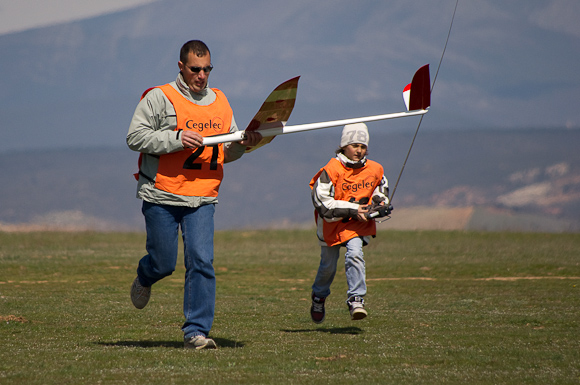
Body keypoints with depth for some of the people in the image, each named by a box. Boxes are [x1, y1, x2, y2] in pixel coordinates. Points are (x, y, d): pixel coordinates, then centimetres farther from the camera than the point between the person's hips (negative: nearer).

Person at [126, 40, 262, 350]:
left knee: (202, 261, -11)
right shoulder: (159, 98, -4)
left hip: (202, 199, 3)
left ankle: (196, 331, -8)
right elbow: (135, 137, -11)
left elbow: (226, 152, 18)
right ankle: (144, 278, 41)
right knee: (163, 263, 3)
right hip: (161, 198, -3)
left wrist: (243, 144, -4)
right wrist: (176, 138, -19)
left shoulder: (220, 102, 13)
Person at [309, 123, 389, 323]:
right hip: (332, 224, -2)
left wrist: (380, 202, -4)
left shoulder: (374, 170, -3)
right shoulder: (331, 170, -20)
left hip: (357, 225, 2)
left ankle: (356, 299, -22)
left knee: (354, 254, -24)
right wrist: (352, 210, -26)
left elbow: (380, 188, 19)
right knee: (328, 265, 13)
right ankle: (319, 297, 41)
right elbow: (322, 202, -23)